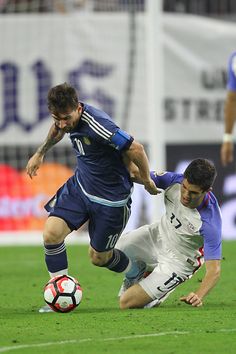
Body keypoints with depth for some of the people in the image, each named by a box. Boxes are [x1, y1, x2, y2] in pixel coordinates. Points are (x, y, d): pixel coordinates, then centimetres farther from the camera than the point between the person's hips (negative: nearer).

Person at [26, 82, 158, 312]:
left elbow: (135, 150, -28)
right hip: (80, 185, 6)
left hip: (111, 198, -6)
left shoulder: (97, 125, -35)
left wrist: (147, 180, -13)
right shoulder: (66, 115, -10)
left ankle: (138, 273, 41)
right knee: (51, 232, -13)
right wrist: (40, 153, 27)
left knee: (98, 257, 9)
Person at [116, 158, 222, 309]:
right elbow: (144, 176, -10)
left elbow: (214, 270, -34)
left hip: (177, 262, -5)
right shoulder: (175, 181, -24)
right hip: (158, 235, 5)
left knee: (127, 303, -11)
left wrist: (198, 296, -51)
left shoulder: (210, 224, -36)